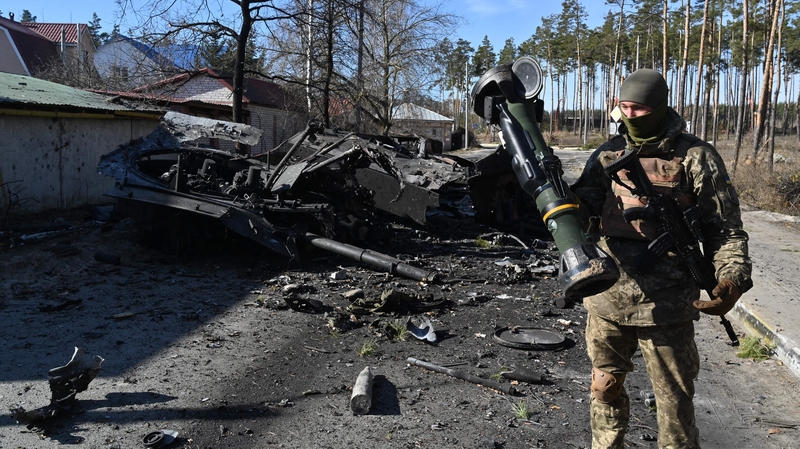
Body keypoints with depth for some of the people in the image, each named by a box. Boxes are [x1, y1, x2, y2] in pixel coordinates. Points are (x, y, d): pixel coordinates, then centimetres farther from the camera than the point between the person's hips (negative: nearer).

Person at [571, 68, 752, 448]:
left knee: (675, 403, 8)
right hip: (607, 300, 4)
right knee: (605, 388, 19)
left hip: (666, 306, -4)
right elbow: (583, 213, -1)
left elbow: (726, 229, -3)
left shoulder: (696, 157, -4)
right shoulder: (607, 155, 6)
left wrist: (732, 278, -19)